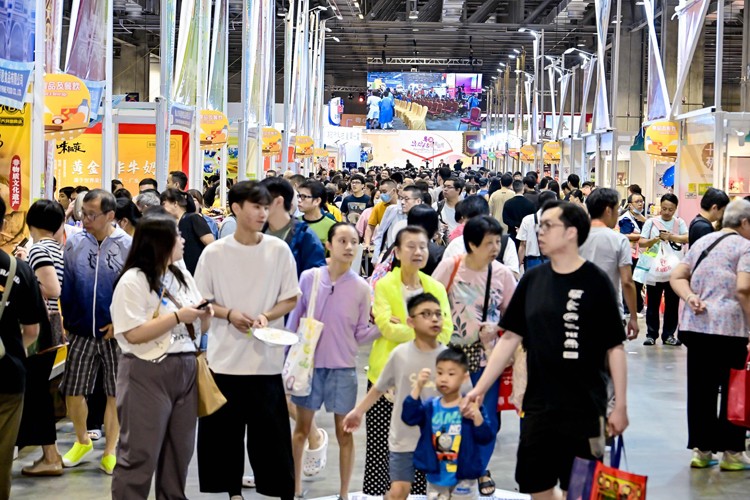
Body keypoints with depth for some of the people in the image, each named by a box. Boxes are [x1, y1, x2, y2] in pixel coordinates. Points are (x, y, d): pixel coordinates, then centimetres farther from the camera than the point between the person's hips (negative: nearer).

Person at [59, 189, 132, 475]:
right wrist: (66, 321, 1)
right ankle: (82, 441, 30)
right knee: (72, 392, 5)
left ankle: (110, 452, 21)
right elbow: (65, 287, 5)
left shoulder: (127, 246, -8)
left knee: (115, 395, 6)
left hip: (115, 333, -2)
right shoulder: (74, 243, 0)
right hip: (81, 332, 2)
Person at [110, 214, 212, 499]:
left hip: (185, 371, 7)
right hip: (147, 374, -7)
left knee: (180, 451, 12)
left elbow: (198, 329, 16)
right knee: (140, 455, -4)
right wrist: (178, 316, -18)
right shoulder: (132, 281, -10)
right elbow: (134, 334, -18)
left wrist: (204, 315, -6)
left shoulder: (183, 278, 12)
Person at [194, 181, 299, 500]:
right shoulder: (214, 253, -2)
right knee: (222, 430, 8)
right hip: (225, 357, 1)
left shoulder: (279, 250, -1)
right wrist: (229, 314, -13)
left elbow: (291, 299, 5)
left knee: (271, 432, 2)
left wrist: (266, 316, -13)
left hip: (266, 358, -1)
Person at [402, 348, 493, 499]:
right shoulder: (430, 406, -1)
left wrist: (477, 416, -31)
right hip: (435, 479, 3)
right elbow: (409, 417, -18)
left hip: (463, 480, -3)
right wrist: (418, 387, -25)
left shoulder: (471, 407, -10)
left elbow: (486, 438, -14)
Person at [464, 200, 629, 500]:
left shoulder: (595, 282, -9)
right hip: (538, 405, 5)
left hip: (584, 408, -4)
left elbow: (614, 347, -6)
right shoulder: (532, 280, 4)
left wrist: (620, 405, -8)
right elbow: (510, 337, 9)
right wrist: (480, 388, 4)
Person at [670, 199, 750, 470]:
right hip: (728, 326, -6)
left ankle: (701, 449, 14)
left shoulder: (702, 242, 18)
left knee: (699, 388, 9)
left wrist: (690, 297, -1)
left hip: (694, 324, 6)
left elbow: (677, 276, 13)